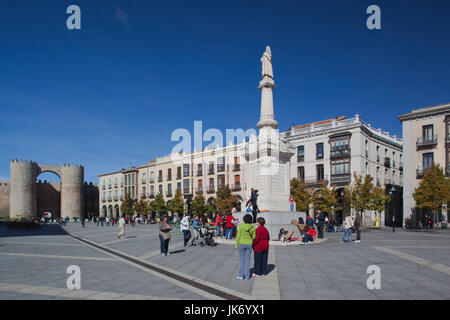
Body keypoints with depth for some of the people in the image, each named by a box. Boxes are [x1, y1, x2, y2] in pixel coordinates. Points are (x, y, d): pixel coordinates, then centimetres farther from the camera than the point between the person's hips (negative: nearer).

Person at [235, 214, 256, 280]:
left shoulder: (241, 226, -11)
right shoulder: (252, 227, -5)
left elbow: (238, 236, -8)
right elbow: (254, 237, 1)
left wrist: (236, 245, -1)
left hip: (242, 244, -2)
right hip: (249, 244, 2)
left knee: (242, 260, 7)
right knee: (247, 260, 9)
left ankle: (241, 275, 10)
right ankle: (247, 276, 12)